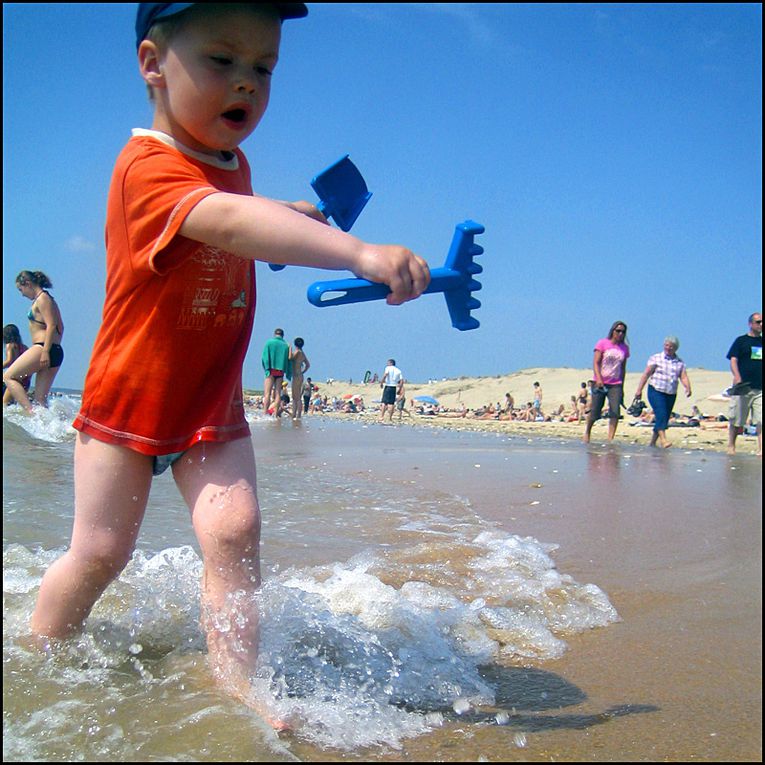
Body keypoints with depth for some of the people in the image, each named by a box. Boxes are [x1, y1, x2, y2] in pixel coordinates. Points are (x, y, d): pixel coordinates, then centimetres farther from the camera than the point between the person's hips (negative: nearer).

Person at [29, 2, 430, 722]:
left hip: (213, 409, 6)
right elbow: (226, 221, -47)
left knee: (232, 529, -12)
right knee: (99, 552, 6)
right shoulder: (149, 166, -26)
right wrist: (358, 252, -58)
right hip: (128, 401, -5)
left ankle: (236, 686, -3)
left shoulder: (229, 162, 3)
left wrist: (284, 214, 10)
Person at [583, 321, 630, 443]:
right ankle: (587, 432, 28)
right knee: (595, 412, 2)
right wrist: (599, 379, -22)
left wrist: (622, 387, 14)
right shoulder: (602, 343, -2)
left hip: (616, 385, 3)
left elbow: (623, 368, 15)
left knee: (615, 412, -12)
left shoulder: (625, 348, 9)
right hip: (600, 383, -3)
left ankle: (610, 439, -11)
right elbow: (595, 363, -8)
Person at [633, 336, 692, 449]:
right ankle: (663, 440, -31)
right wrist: (639, 389, -7)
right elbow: (646, 374, -1)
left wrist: (688, 388, -19)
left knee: (664, 419, 7)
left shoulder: (680, 362, 11)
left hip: (671, 395, 4)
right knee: (661, 414, -21)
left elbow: (684, 377, 1)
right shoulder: (656, 358, 2)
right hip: (656, 391, -4)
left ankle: (652, 443, 19)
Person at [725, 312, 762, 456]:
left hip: (760, 388, 3)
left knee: (761, 421, -7)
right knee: (736, 420, 4)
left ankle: (760, 449, -10)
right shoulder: (741, 341, 2)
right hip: (743, 386, -3)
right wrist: (737, 376, -23)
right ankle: (731, 446, 18)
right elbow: (733, 360, -7)